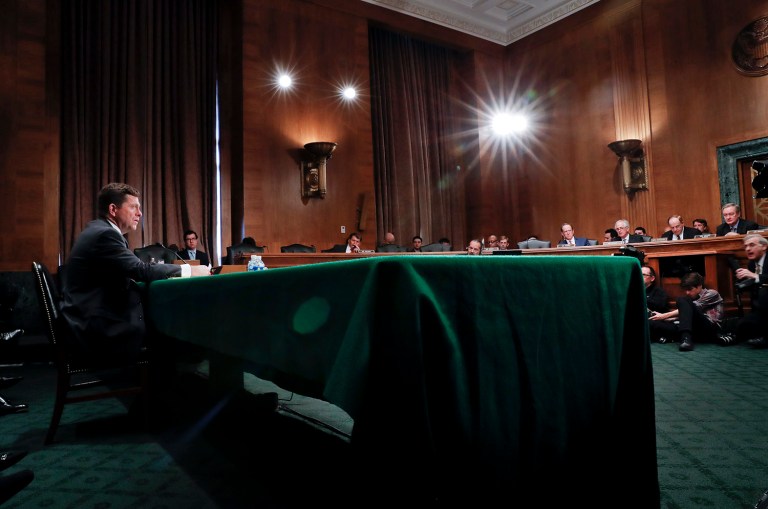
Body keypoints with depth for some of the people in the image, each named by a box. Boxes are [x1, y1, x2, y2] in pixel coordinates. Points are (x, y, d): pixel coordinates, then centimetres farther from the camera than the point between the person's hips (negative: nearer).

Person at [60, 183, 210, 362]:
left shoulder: (100, 231, 14)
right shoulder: (104, 234, -16)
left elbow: (132, 273, 11)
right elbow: (141, 270, -22)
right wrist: (189, 270, -15)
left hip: (97, 321, 9)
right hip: (99, 331, -9)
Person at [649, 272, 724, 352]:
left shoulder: (712, 293, 8)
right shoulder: (694, 298, 28)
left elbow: (695, 308, -7)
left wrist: (665, 315, -11)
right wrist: (663, 317, -3)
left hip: (710, 329, -5)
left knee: (681, 300, -27)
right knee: (652, 322, -11)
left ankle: (686, 338, -42)